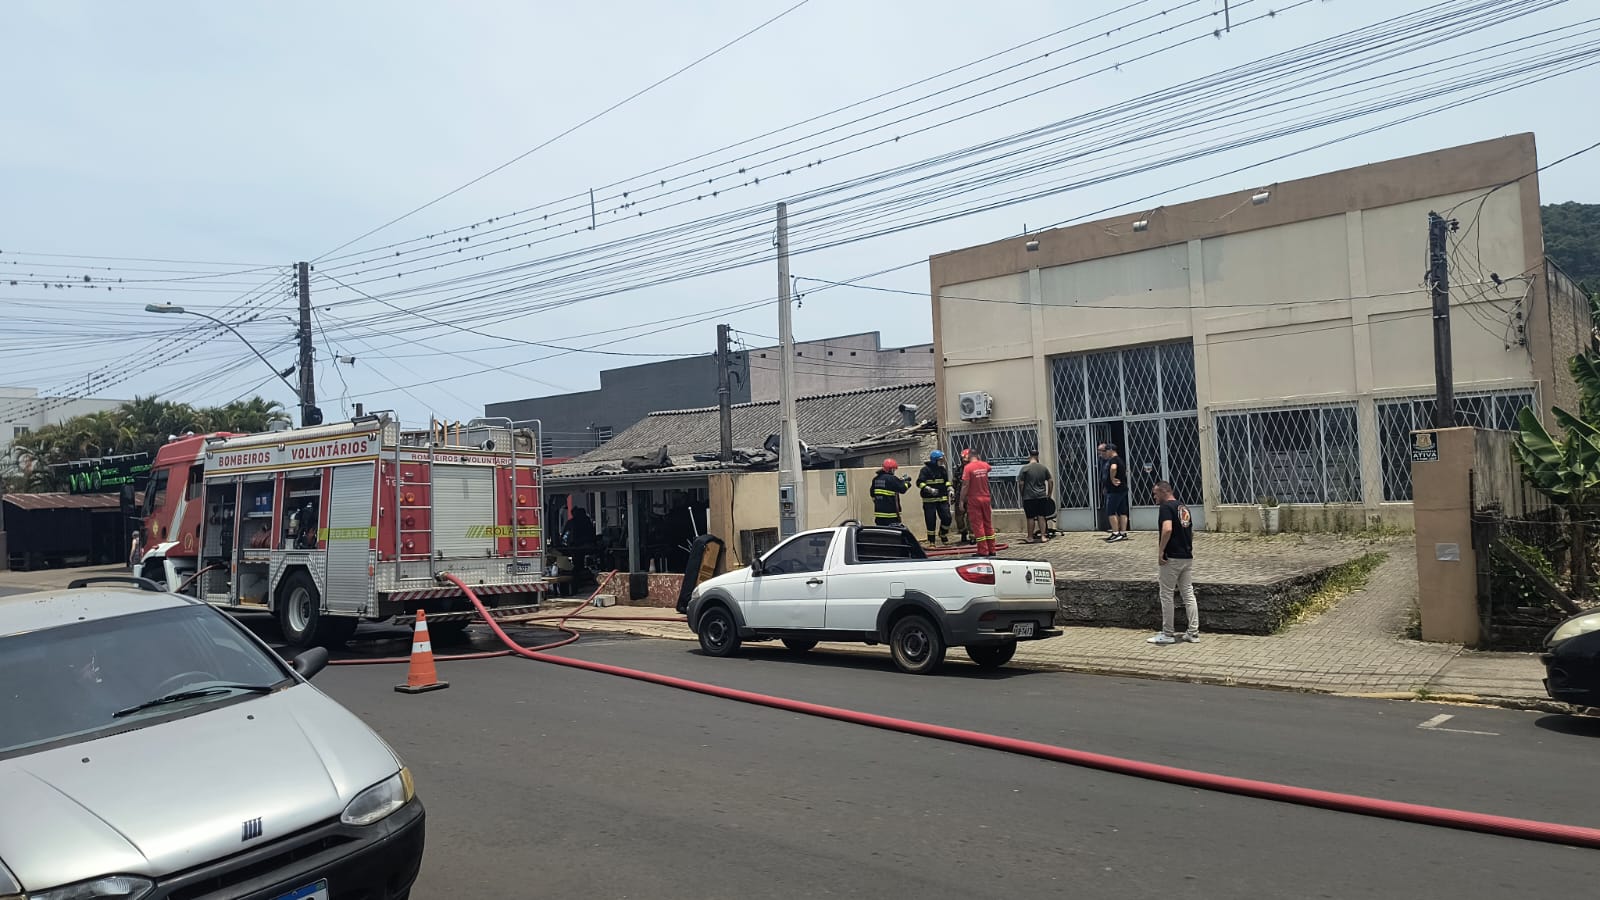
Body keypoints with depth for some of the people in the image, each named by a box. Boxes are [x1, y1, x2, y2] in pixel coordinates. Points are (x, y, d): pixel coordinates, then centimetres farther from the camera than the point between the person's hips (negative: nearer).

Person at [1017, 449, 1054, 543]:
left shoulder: (1025, 468, -8)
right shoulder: (1044, 468, 5)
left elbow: (1021, 483, -8)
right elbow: (1050, 481, 8)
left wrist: (1022, 495, 5)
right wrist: (1049, 494, 17)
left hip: (1029, 497, -3)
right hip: (1042, 496, 3)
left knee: (1031, 517, 2)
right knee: (1041, 516, 8)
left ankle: (1030, 537, 9)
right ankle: (1043, 536, 7)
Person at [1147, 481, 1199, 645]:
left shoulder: (1166, 507, -12)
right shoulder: (1184, 508, 14)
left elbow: (1167, 529, -27)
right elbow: (1191, 532, 21)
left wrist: (1160, 551, -21)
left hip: (1171, 558, -8)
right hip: (1188, 557, 8)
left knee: (1166, 595, 1)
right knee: (1188, 594, 10)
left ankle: (1167, 634, 6)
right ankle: (1193, 632, 11)